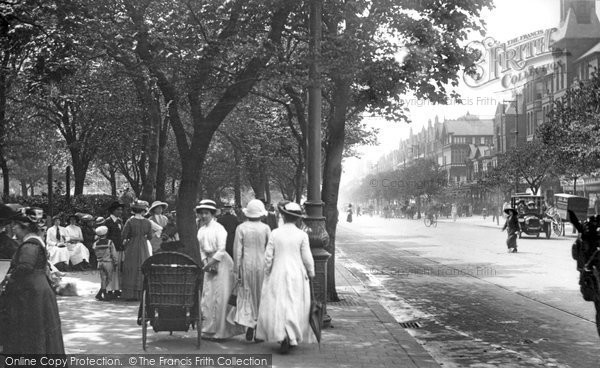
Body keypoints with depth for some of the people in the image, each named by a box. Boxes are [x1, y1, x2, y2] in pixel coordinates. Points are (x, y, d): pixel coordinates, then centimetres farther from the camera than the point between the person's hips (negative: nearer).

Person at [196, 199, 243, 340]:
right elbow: (202, 250, 14)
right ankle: (209, 330, 14)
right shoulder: (201, 230, 11)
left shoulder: (219, 228, -10)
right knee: (207, 296, 6)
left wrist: (211, 263, -16)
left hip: (222, 263, -7)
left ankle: (221, 331, 0)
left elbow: (221, 250, -15)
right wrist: (205, 262, -1)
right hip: (210, 263, 7)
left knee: (220, 297, -6)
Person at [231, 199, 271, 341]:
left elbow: (237, 251, -5)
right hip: (262, 266, 0)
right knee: (261, 298, 10)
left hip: (246, 266, 0)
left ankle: (248, 324, -3)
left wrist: (236, 270, 0)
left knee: (246, 296, 11)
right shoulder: (266, 229, -4)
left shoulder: (241, 228, -4)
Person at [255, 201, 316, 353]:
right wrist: (311, 274, 10)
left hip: (278, 275, 0)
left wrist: (267, 275, 10)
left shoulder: (274, 234, -5)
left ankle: (282, 335, -2)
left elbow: (268, 257, -3)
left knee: (277, 306, 9)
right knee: (295, 307, 8)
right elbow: (307, 259, -5)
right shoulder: (302, 235, -7)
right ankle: (292, 338, 5)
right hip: (297, 276, 0)